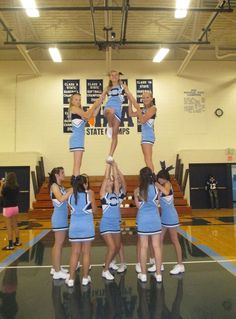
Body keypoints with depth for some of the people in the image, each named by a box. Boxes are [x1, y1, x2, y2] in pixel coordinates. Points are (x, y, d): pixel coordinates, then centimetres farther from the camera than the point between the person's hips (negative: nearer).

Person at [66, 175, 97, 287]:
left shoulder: (71, 195, 1)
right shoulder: (89, 193, -9)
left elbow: (71, 209, 10)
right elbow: (94, 210, -3)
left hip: (74, 226, 3)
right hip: (87, 226, -3)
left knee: (75, 253, 11)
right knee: (86, 252, 9)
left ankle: (71, 279, 15)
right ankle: (85, 278, 18)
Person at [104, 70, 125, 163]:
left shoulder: (122, 87, 16)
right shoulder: (108, 88, 24)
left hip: (118, 110, -1)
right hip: (108, 108, 1)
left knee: (115, 134, -6)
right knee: (111, 111, -41)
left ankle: (110, 155, -4)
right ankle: (109, 126, -14)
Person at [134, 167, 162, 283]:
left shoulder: (138, 190, -10)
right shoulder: (156, 188, -5)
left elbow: (138, 206, 1)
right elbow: (157, 203, 6)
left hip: (143, 221, -1)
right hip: (155, 219, 2)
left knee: (143, 247, 7)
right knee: (157, 246, 9)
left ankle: (143, 274, 18)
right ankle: (158, 274, 17)